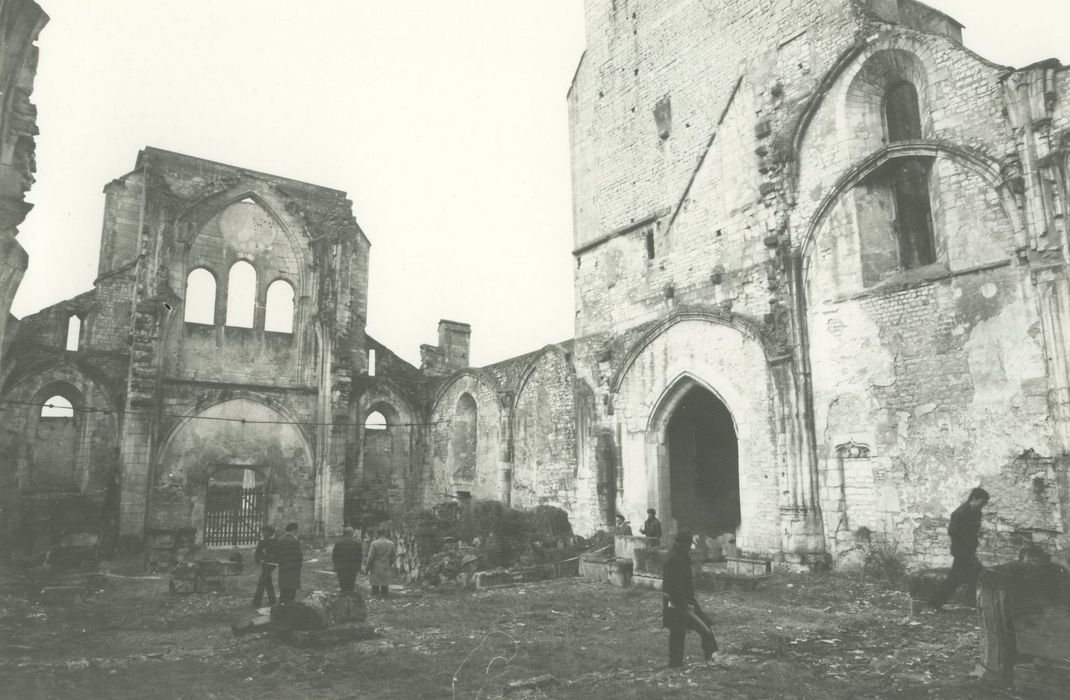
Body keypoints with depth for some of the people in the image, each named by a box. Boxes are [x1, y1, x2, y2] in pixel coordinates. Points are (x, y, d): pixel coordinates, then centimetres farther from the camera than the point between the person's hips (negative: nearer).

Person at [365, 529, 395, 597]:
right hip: (386, 568, 3)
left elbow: (371, 557, -11)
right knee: (385, 585, 10)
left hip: (375, 567, -3)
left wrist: (367, 568, -3)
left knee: (375, 585, 5)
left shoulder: (374, 543, -12)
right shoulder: (391, 544, 0)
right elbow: (392, 556, 8)